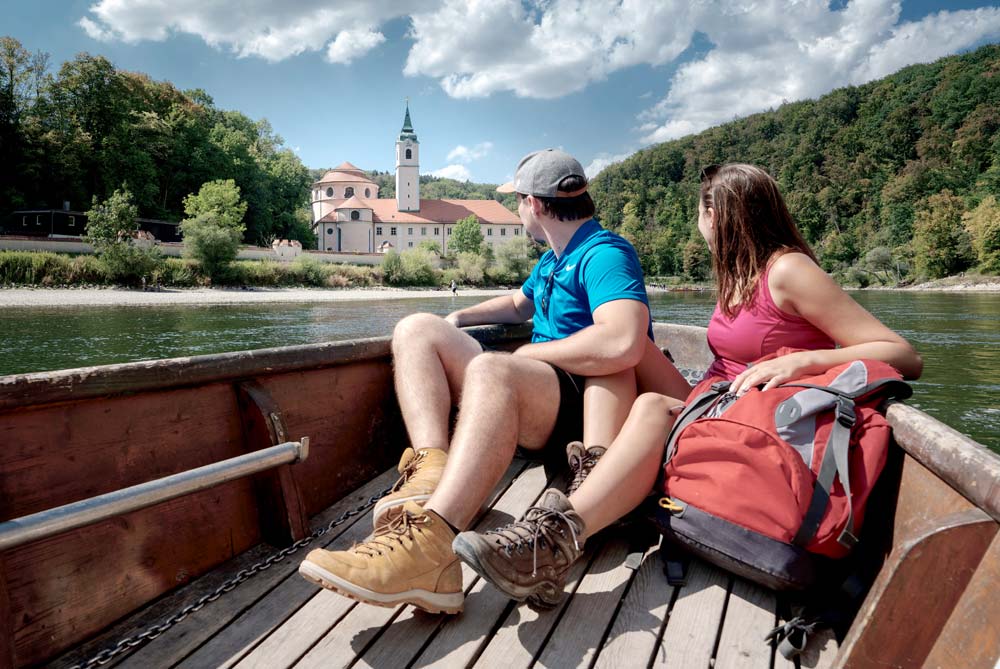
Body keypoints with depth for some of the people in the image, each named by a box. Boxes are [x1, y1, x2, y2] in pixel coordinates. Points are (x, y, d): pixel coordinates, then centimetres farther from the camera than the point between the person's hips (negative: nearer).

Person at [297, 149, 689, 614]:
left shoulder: (605, 253, -10)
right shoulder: (552, 260, 23)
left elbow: (622, 343, -29)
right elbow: (520, 303, 42)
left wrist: (530, 353, -15)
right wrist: (458, 320, 24)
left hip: (586, 402, -10)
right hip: (536, 390, 10)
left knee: (490, 369, -40)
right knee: (417, 329, -1)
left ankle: (424, 547, -50)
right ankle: (432, 472, -25)